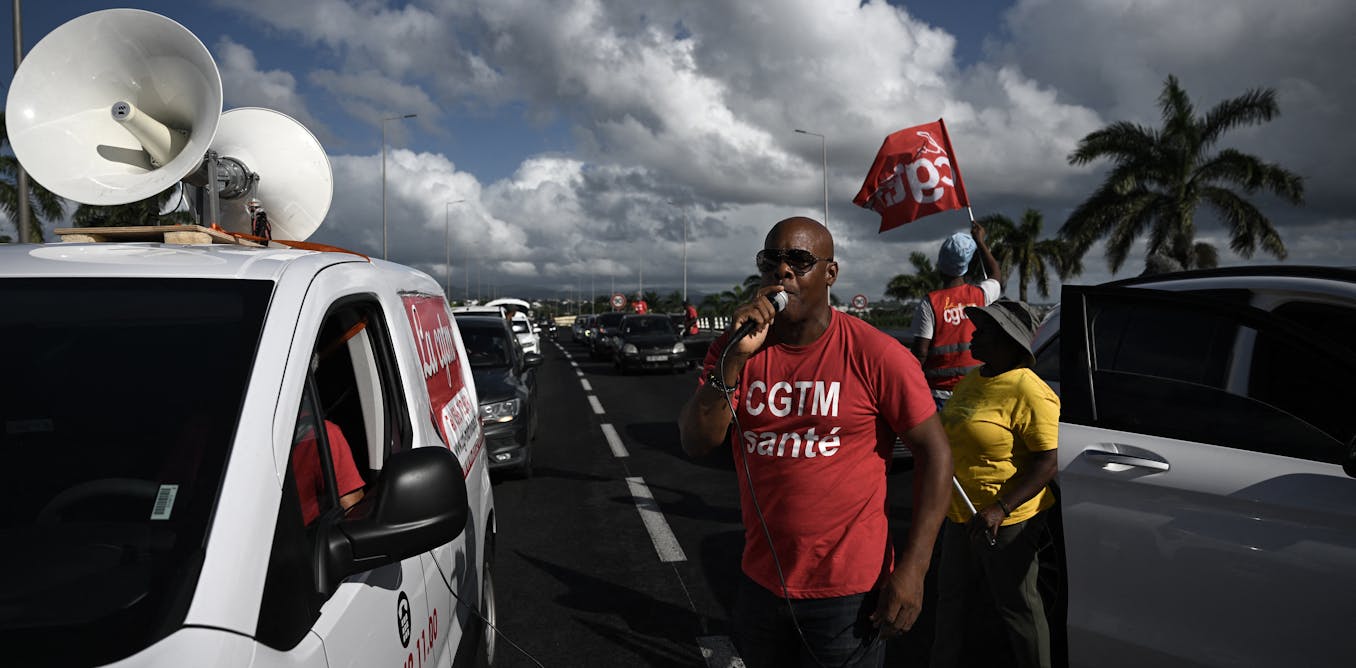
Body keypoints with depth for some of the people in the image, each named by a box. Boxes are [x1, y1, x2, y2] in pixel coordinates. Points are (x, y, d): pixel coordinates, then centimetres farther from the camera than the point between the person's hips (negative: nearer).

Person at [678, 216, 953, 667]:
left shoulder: (875, 355, -14)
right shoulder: (735, 348, -1)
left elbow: (935, 453, -10)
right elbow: (695, 444, -9)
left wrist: (912, 570, -14)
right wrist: (736, 357, -22)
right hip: (761, 582, 4)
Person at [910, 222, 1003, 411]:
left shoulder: (930, 303, -9)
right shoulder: (979, 295, 1)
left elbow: (920, 351, -11)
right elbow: (995, 276, 26)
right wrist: (980, 242, 33)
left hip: (940, 390, -3)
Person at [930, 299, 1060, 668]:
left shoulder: (1029, 392, -19)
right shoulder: (971, 381, 7)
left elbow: (1050, 460, -22)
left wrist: (1000, 509, -28)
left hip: (1007, 523, -8)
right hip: (962, 516, 9)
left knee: (1017, 607, 7)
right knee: (953, 600, 20)